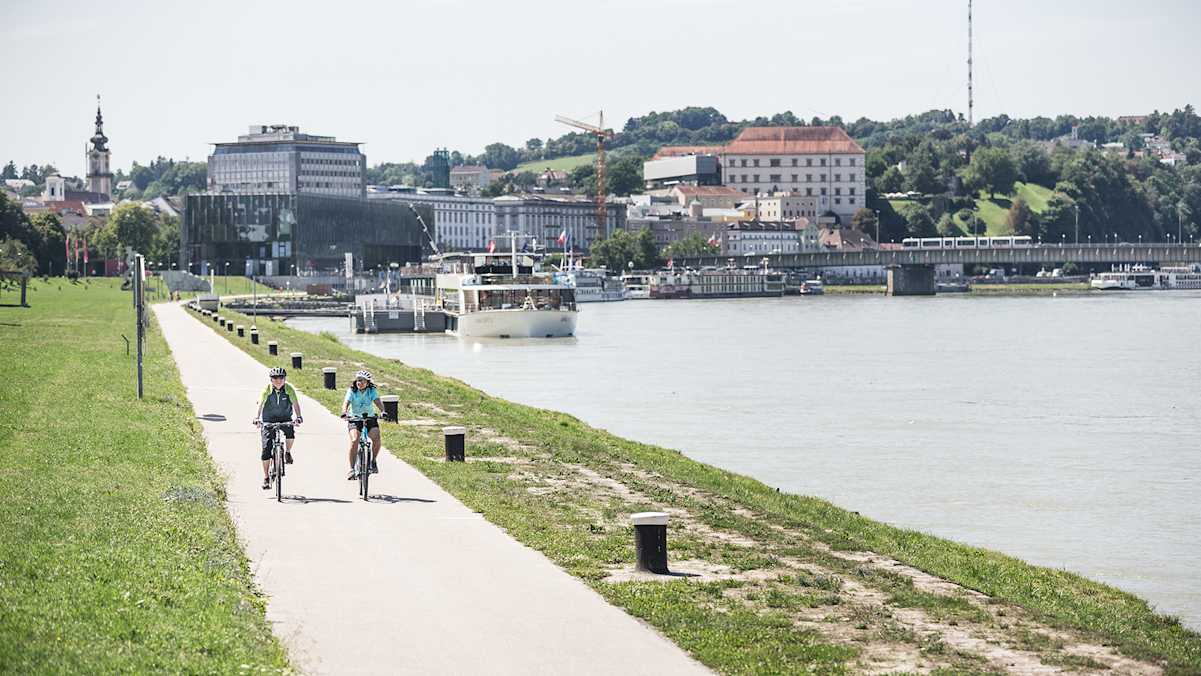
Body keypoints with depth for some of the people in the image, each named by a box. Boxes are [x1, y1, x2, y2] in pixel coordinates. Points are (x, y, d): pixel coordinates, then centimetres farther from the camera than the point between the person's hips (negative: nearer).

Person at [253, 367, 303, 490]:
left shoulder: (289, 389, -12)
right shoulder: (267, 389, -14)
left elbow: (295, 403, -19)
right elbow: (260, 404, -24)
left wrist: (298, 417, -36)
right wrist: (257, 417, -41)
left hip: (285, 418, 1)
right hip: (268, 420, -1)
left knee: (290, 433, -31)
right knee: (266, 448, -8)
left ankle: (287, 452, 3)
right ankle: (266, 477, 1)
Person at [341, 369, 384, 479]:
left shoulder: (372, 391, -6)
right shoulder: (352, 391, -8)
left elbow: (377, 402, -21)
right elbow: (346, 403, -22)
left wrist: (383, 411, -41)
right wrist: (344, 412, -44)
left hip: (370, 418, 1)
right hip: (355, 419, -1)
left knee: (376, 438, -25)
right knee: (354, 440, -26)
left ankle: (373, 461, 0)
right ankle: (352, 469, -19)